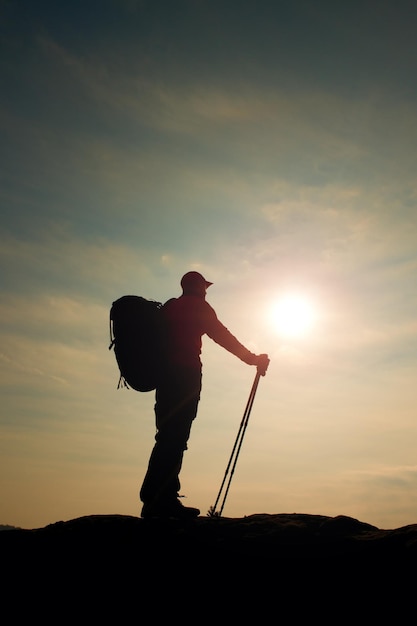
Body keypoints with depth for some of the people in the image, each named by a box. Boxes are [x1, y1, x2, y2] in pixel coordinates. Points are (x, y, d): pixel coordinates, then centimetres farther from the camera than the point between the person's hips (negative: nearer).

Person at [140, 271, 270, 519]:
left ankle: (164, 500, 7)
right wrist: (253, 358, 4)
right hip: (185, 374, -8)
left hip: (165, 375, 8)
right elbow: (222, 336, -2)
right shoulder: (198, 306, 3)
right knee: (175, 437, -11)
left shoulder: (169, 307, 24)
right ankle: (160, 500, -14)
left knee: (169, 436, 7)